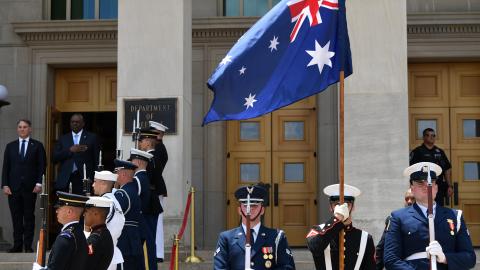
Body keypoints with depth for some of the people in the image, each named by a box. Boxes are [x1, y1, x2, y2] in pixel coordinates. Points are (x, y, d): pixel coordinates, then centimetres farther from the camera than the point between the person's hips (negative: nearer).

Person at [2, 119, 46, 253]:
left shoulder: (37, 146, 6)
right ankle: (17, 245, 6)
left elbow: (42, 166, 2)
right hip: (14, 187, 2)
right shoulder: (10, 146, 12)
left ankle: (28, 245, 5)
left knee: (29, 217, 2)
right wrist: (5, 185, -1)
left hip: (30, 187, -2)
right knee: (16, 217, 2)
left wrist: (39, 183, -8)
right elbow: (6, 167, 8)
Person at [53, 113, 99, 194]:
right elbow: (55, 158, 5)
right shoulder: (63, 139, 15)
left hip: (83, 180, -2)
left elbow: (96, 160, 6)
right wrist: (70, 150, -9)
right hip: (65, 180, 2)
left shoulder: (92, 137, 8)